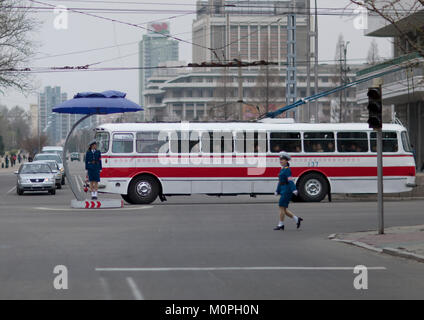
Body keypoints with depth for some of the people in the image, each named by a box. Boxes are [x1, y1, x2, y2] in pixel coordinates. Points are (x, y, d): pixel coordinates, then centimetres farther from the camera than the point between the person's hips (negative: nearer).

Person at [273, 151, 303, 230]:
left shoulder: (287, 169, -11)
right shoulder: (282, 169, 18)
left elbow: (290, 180, -22)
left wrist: (294, 190, -30)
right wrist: (277, 191, 24)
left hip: (287, 190, -9)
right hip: (283, 191, 9)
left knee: (281, 207, -8)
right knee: (284, 209, 8)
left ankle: (281, 225, -3)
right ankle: (297, 219, 15)